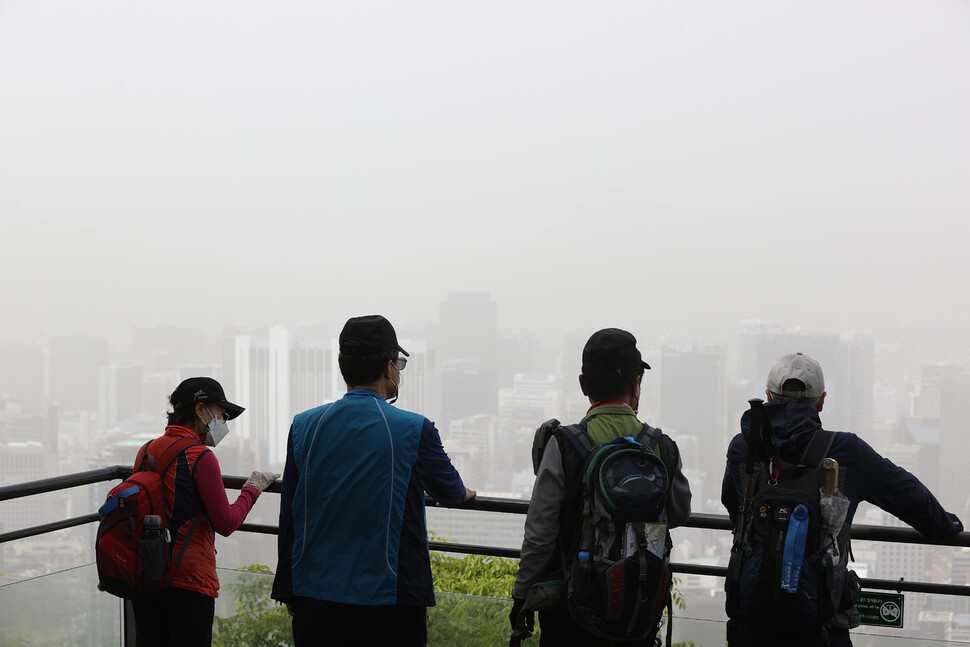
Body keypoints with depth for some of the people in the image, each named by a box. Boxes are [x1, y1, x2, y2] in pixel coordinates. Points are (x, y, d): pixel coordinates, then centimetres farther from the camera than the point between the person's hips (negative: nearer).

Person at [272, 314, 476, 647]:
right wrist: (464, 492, 33)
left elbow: (288, 519, 6)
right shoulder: (414, 430, -10)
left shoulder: (304, 426, 0)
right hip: (389, 603, -3)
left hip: (316, 599, 4)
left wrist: (289, 593, 16)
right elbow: (450, 492, 8)